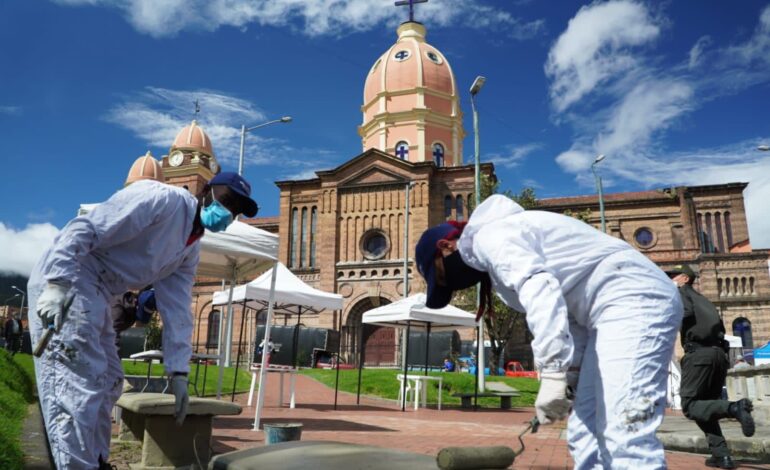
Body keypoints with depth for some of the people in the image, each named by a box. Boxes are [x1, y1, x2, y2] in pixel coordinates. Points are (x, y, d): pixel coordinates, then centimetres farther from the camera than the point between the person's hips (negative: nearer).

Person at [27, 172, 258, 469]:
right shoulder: (162, 198, -15)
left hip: (96, 295, 10)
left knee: (108, 383, 15)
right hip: (64, 280, -10)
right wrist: (57, 284, -29)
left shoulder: (191, 250, 11)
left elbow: (177, 311, 9)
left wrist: (178, 373, 4)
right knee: (80, 384, -11)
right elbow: (85, 229, -21)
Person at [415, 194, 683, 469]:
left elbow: (541, 291, -24)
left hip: (635, 302, -11)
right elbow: (566, 308, 21)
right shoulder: (515, 250, 24)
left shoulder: (488, 237, -6)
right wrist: (571, 378, 14)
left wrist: (552, 373, -27)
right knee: (586, 435, 8)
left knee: (625, 440, -18)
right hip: (618, 310, 11)